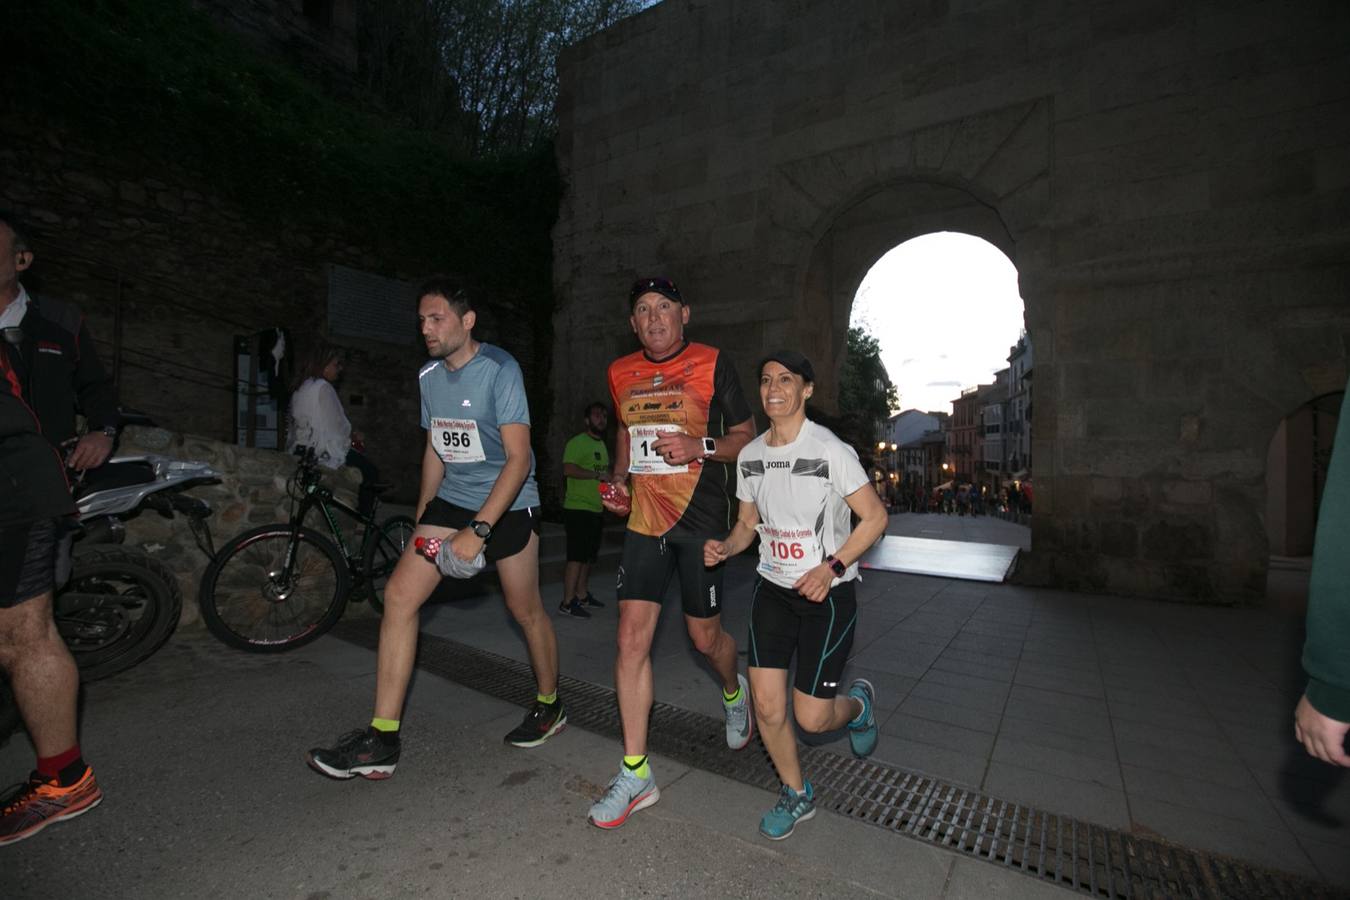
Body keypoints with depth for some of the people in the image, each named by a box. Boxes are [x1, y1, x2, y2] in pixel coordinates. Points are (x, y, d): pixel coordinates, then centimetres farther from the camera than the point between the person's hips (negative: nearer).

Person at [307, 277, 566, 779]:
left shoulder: (500, 370, -16)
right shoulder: (429, 376, 5)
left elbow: (518, 458, -22)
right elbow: (435, 449, 16)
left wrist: (478, 530, -27)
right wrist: (421, 520, 16)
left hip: (508, 504, -6)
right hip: (451, 499, 6)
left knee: (524, 610, 5)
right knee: (399, 594, -6)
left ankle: (549, 706, 30)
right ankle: (382, 740, 3)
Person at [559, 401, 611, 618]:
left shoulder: (602, 445, 20)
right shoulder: (577, 442, -10)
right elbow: (568, 469, -23)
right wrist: (597, 474, -21)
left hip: (597, 509, 9)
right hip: (579, 508, -9)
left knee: (588, 555, 15)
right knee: (576, 556, -9)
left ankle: (582, 595, 25)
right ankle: (568, 602, -3)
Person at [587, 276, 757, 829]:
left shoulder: (711, 364, -4)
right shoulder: (622, 373, 9)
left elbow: (747, 437, 0)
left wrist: (699, 446, -19)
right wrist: (619, 477, 6)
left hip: (701, 519, -3)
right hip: (644, 517, 4)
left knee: (704, 636, 8)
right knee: (632, 637, -2)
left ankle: (734, 693, 46)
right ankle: (635, 776, 11)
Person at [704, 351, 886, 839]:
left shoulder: (830, 450, -15)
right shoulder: (750, 455, 1)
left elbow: (875, 516, -10)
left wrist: (832, 567, -21)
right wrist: (724, 547, -10)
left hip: (828, 595, -4)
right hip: (773, 589, 5)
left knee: (811, 718, -1)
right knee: (767, 706, 3)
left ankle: (858, 701, 36)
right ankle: (797, 795, 31)